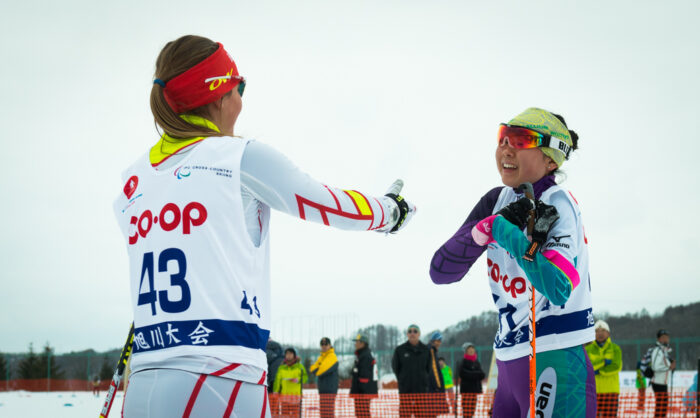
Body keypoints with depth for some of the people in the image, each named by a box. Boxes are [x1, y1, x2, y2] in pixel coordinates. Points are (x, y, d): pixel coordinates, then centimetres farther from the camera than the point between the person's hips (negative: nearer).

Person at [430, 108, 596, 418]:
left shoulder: (558, 205, -12)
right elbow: (441, 271, 0)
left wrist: (507, 232, -23)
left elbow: (559, 290, -29)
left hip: (555, 364, -7)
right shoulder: (498, 201, 8)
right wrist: (487, 228, -15)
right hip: (510, 365, 7)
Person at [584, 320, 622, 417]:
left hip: (610, 390, 0)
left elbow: (616, 366, -8)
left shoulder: (615, 348, 6)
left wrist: (599, 372, -9)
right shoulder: (588, 349, 7)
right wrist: (604, 361, -14)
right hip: (593, 390, 0)